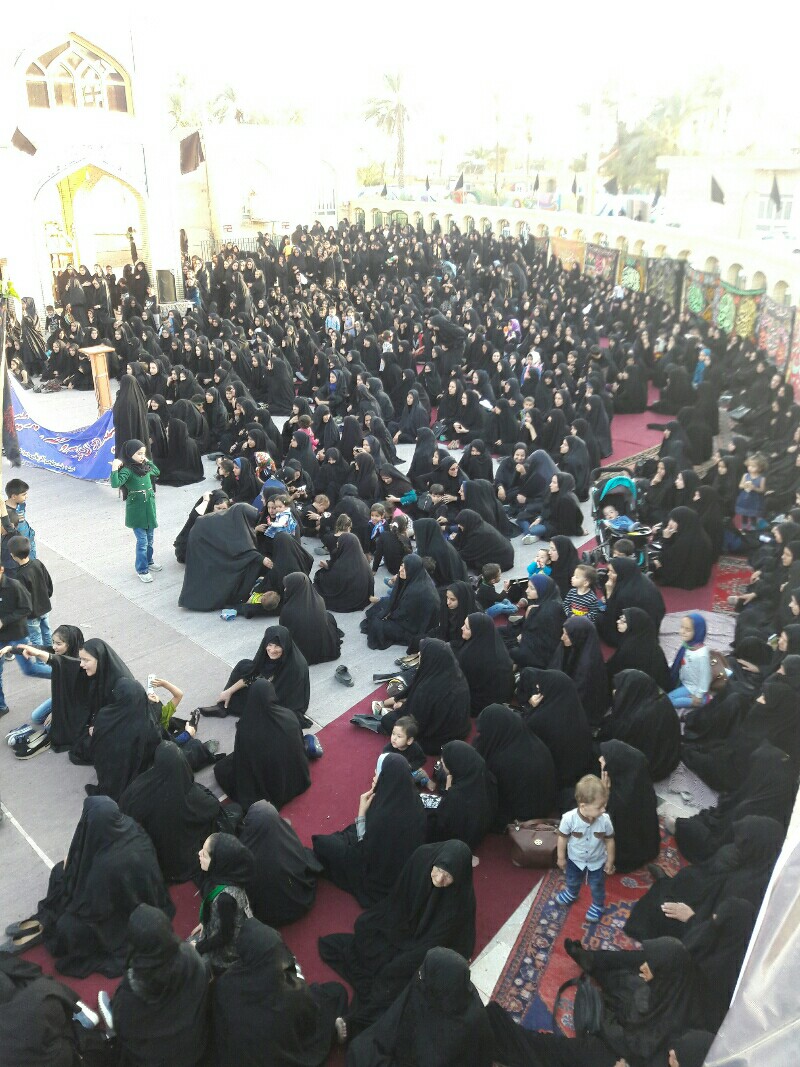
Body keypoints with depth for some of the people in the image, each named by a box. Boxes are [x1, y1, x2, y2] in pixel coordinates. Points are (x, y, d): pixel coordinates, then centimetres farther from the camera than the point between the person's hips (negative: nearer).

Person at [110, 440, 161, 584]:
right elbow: (115, 484, -31)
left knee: (150, 539, 19)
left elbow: (157, 472, 27)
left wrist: (148, 461, 16)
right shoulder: (127, 470, -17)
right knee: (142, 541, -2)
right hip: (136, 510, -7)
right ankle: (142, 570, 9)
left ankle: (149, 561, 38)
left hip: (149, 507, 7)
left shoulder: (145, 466, 5)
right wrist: (114, 468, -37)